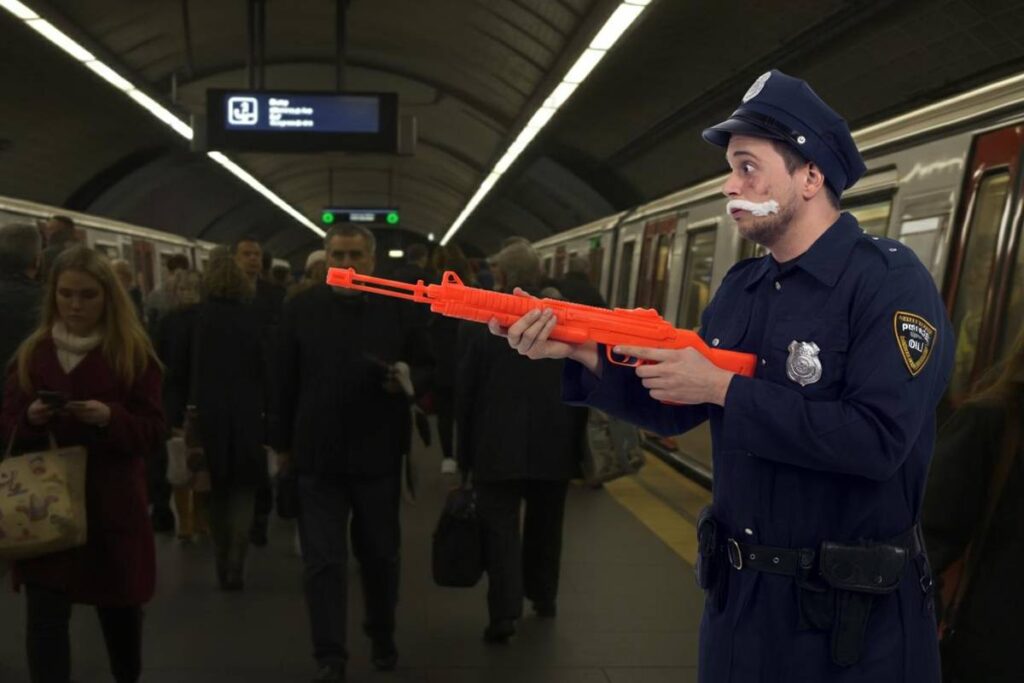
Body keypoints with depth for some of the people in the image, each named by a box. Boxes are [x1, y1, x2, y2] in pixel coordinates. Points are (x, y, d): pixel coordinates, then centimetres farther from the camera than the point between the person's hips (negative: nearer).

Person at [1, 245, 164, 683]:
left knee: (119, 607, 16)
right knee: (45, 616, -3)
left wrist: (110, 418, -25)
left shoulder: (133, 353, -5)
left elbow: (152, 433, -7)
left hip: (111, 503, -1)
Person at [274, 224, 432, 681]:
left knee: (380, 554, 17)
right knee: (323, 561, 4)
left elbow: (425, 368, 4)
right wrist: (284, 443, 6)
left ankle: (382, 634, 40)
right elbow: (286, 380, 3)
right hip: (318, 452, 0)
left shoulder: (400, 308, -2)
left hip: (378, 453, 1)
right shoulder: (301, 309, -1)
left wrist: (407, 380, -20)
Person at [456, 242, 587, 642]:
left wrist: (465, 452, 8)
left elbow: (464, 394, -4)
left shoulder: (478, 325, -10)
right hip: (555, 447, 3)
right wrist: (577, 443, 12)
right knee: (544, 529, 19)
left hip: (497, 448, -3)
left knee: (500, 532, 6)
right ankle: (543, 597, 36)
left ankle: (505, 613, 2)